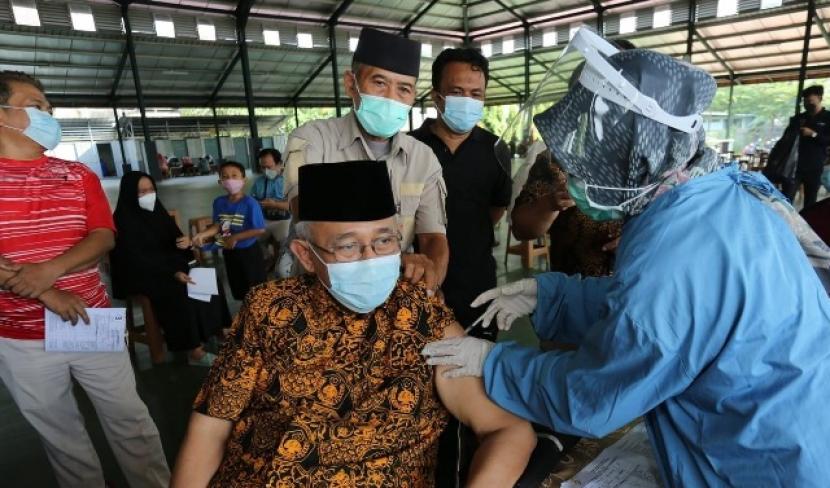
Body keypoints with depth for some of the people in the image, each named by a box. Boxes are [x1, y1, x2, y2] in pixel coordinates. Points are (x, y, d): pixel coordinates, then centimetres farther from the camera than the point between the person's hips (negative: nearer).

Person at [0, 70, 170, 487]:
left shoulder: (78, 175, 4)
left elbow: (104, 237, -4)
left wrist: (50, 270, -20)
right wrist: (45, 294, -20)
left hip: (93, 325, 1)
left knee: (130, 420, 11)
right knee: (59, 435, 16)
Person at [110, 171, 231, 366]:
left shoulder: (156, 209, 7)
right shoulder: (123, 220, -14)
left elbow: (173, 236, 14)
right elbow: (137, 260, -20)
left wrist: (185, 242, -12)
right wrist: (172, 273, -28)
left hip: (169, 265, 7)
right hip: (139, 275, -7)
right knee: (179, 292, -32)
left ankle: (217, 332, -10)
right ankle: (194, 352, -26)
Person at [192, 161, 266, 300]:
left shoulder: (250, 203, -21)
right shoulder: (219, 202, -4)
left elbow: (260, 230, -22)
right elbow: (217, 226, 1)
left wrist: (235, 238, -22)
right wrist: (201, 235, -16)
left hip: (249, 252, -5)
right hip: (229, 252, 6)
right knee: (238, 291, 23)